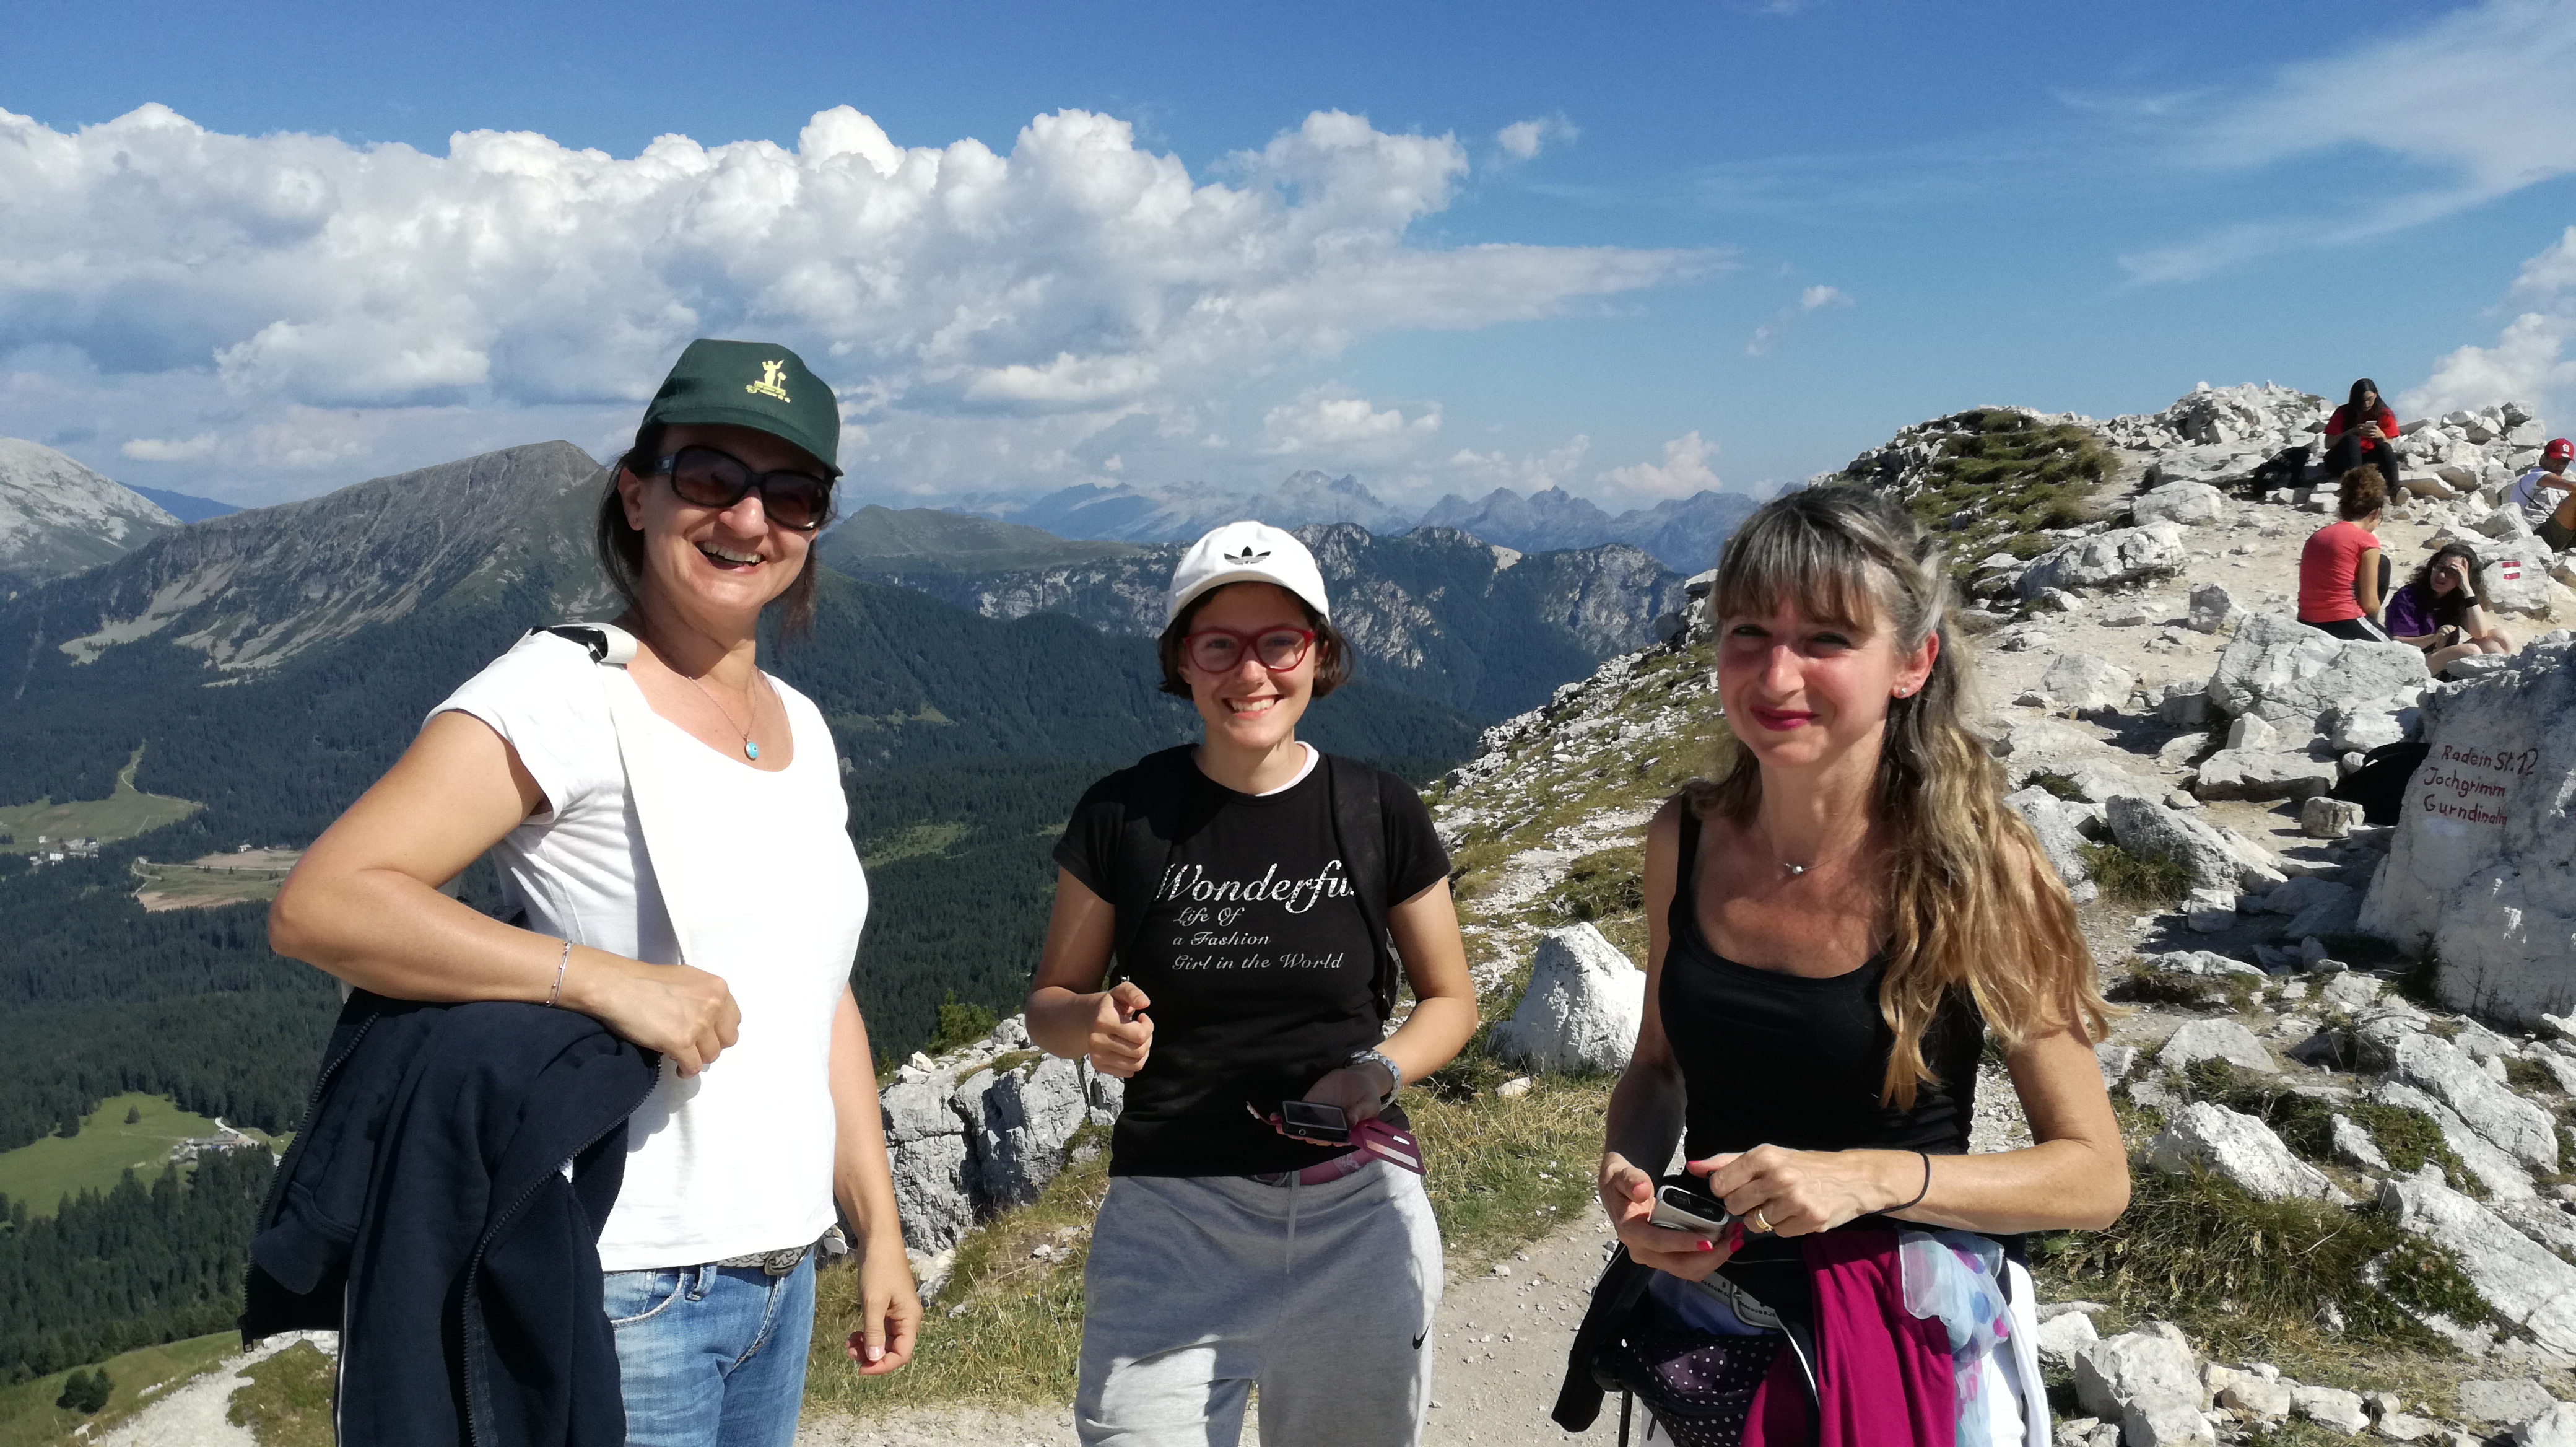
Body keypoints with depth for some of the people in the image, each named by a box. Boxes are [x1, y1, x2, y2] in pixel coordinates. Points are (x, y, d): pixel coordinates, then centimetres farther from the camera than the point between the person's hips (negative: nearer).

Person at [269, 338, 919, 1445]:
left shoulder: (800, 727, 9)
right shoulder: (566, 693, -14)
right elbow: (316, 906, -21)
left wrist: (878, 1228, 12)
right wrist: (606, 979, -28)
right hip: (623, 1297, -7)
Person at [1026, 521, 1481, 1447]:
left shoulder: (1380, 814, -2)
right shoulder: (1122, 814, -3)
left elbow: (1450, 1000, 9)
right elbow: (1050, 1000, 7)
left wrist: (1379, 1072, -11)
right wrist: (1091, 1025, -16)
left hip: (1354, 1206, 1)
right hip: (1170, 1215, -1)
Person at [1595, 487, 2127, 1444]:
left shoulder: (1978, 870, -18)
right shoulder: (1684, 838, -8)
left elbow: (2095, 1178, -13)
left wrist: (1869, 1178, -27)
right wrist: (1625, 1172, -12)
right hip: (1701, 1321, 3)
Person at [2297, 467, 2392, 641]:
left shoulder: (2316, 536, 12)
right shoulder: (2366, 541, -6)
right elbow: (2370, 605, -5)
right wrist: (2374, 623, 17)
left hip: (2307, 627, 5)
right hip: (2344, 627, -5)